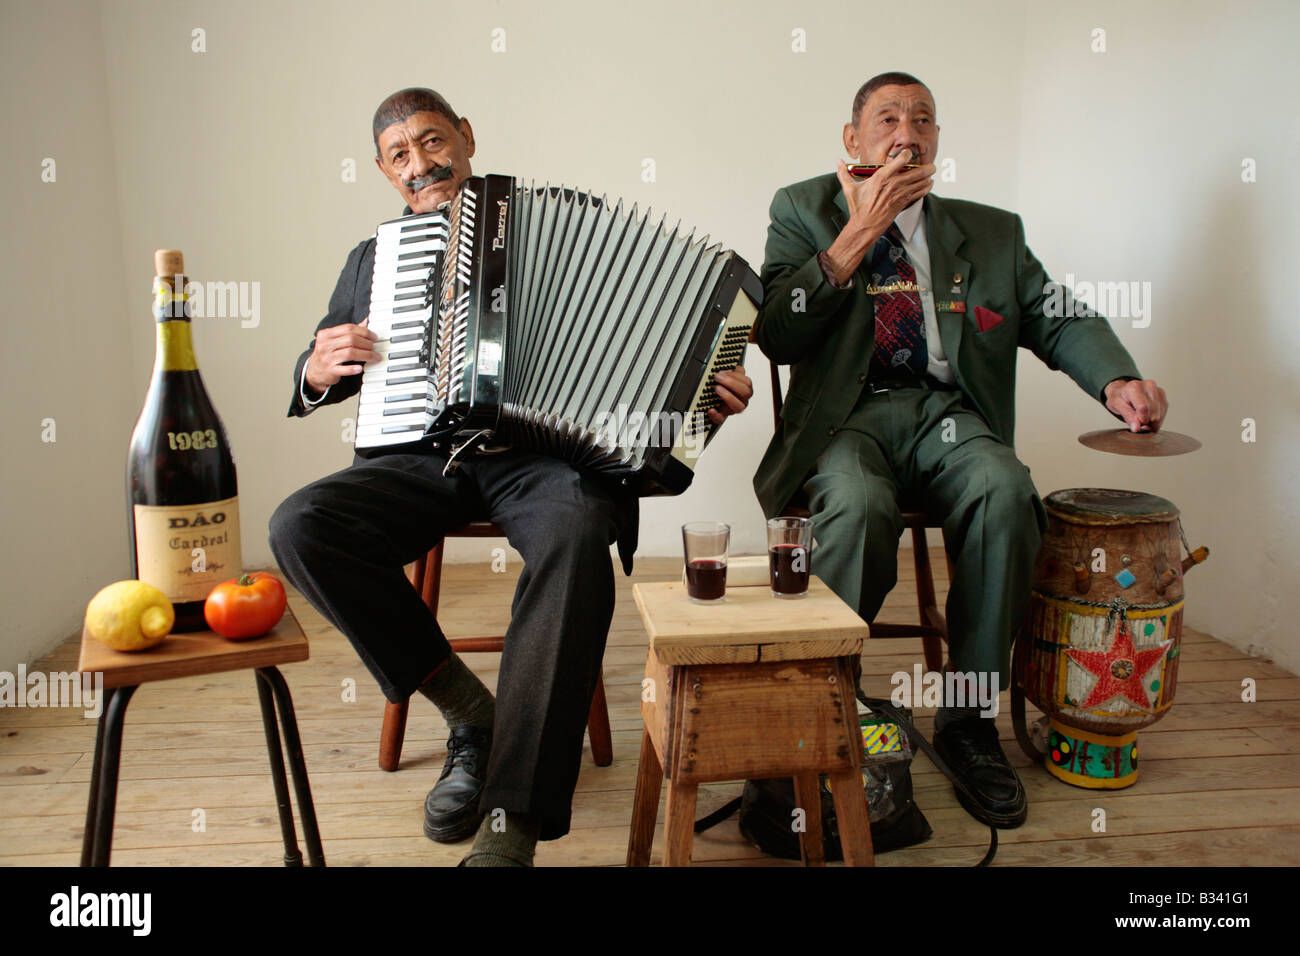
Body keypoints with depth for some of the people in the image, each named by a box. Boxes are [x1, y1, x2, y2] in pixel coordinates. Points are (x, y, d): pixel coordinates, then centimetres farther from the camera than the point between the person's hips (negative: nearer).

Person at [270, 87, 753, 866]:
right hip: (424, 458, 4)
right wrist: (319, 371, 1)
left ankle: (513, 827, -32)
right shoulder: (373, 259, 22)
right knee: (299, 526, -23)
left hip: (544, 449, -3)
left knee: (577, 532, -36)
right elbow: (308, 378, 26)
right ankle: (471, 712, -10)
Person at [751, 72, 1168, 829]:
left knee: (1005, 491, -30)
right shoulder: (803, 211, 13)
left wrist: (1117, 380, -12)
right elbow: (777, 336, -1)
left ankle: (968, 718, -13)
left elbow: (1060, 319, 10)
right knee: (860, 503, -35)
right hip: (847, 413, -2)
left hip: (949, 412, 3)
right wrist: (860, 232, -6)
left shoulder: (993, 231, 21)